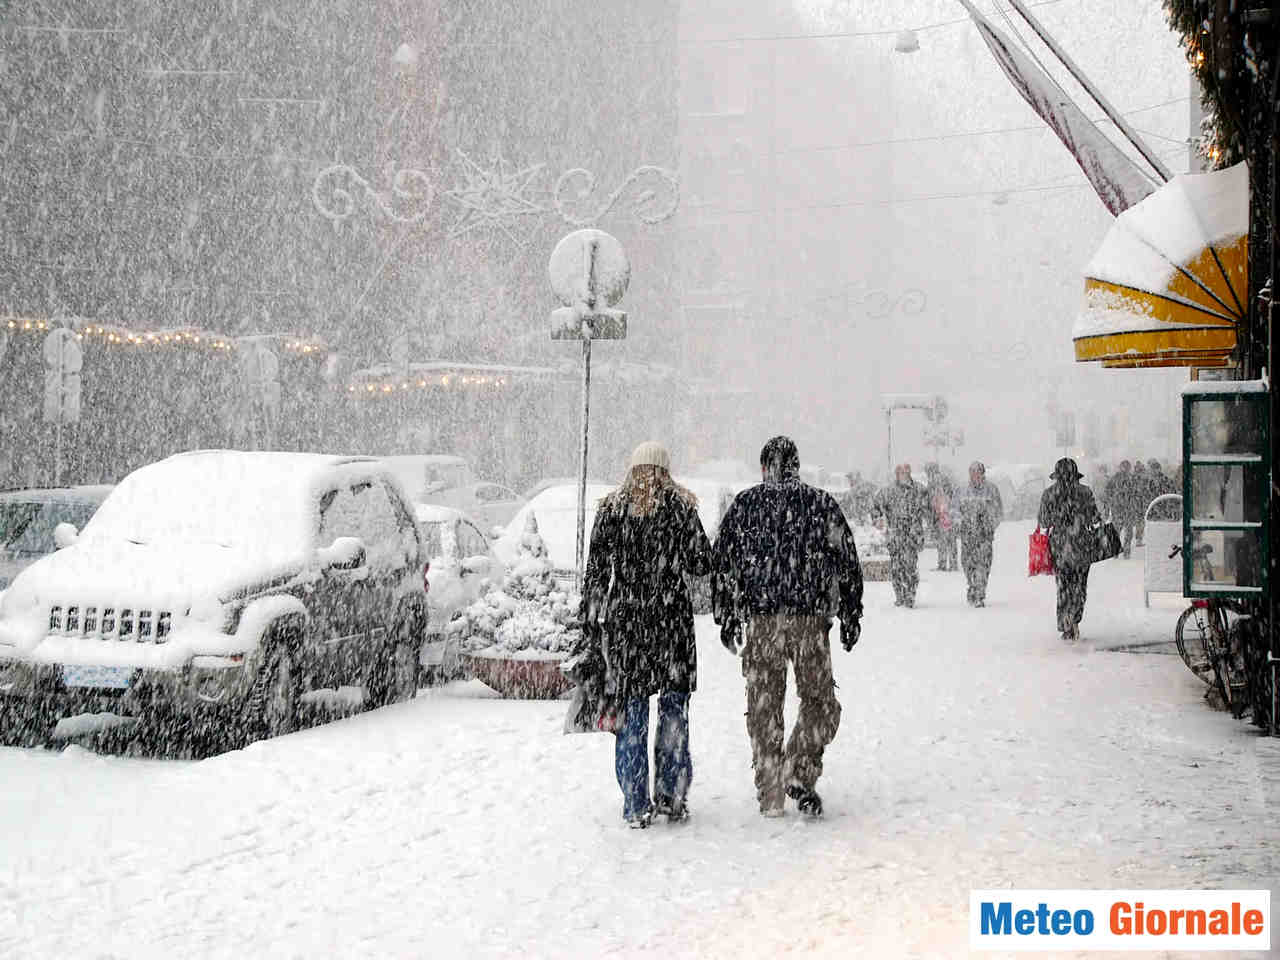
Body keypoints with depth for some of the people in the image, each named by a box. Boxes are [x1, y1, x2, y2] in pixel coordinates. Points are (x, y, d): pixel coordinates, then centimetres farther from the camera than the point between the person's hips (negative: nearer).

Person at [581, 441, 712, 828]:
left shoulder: (612, 508, 3)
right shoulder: (681, 506, -1)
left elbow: (596, 569, 3)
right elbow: (701, 564, 1)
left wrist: (591, 617, 10)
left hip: (623, 618, 1)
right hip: (671, 614, -1)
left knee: (632, 709, 6)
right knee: (674, 703, 10)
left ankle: (636, 805, 5)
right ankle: (671, 795, 9)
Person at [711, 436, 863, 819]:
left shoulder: (745, 504, 7)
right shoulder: (821, 503, 5)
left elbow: (722, 562, 7)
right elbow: (846, 561, 4)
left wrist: (727, 618, 13)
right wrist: (850, 615, 11)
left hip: (760, 620, 1)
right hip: (810, 619, -1)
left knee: (763, 708, 9)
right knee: (819, 701, 10)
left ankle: (770, 795, 11)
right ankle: (799, 774, -7)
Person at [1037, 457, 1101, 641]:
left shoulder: (1049, 494, -4)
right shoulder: (1085, 492, -4)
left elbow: (1043, 522, -1)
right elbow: (1094, 518, -1)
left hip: (1058, 544, 0)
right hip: (1081, 545, 0)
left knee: (1063, 585, 8)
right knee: (1079, 585, 11)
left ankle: (1066, 628, 2)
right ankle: (1074, 619, -7)